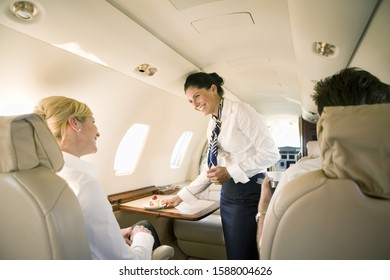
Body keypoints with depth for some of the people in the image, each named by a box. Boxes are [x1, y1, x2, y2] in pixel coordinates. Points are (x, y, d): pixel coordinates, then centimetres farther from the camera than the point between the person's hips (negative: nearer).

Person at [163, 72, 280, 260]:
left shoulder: (240, 111, -10)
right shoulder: (212, 125, 11)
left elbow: (271, 153, -14)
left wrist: (230, 171, -20)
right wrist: (181, 196, 12)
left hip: (249, 193, -7)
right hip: (227, 195, 7)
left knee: (243, 255, -1)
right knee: (234, 253, 16)